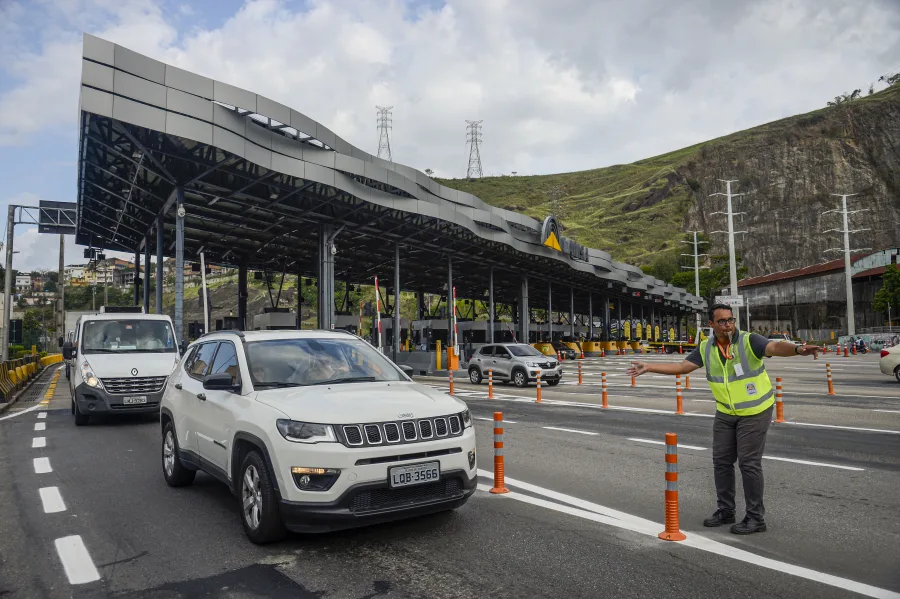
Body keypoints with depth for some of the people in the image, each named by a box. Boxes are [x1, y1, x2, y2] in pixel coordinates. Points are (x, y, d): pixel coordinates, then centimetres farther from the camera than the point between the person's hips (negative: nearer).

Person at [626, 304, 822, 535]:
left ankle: (756, 518, 10)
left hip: (754, 412, -6)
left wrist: (798, 349, -56)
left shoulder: (749, 340, -18)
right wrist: (649, 367, -2)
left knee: (749, 463, -4)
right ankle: (725, 511, 27)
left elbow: (775, 347, -35)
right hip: (725, 413, 6)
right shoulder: (706, 348, -3)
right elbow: (682, 367, 2)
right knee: (721, 461, 11)